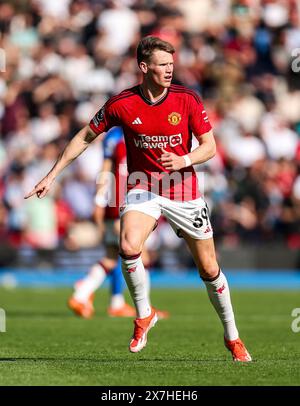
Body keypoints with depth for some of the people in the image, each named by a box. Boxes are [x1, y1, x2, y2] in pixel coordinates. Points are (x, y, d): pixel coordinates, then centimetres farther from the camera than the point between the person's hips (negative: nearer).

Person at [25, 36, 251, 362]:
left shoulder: (188, 100, -8)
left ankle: (232, 336, 24)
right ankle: (144, 314, -3)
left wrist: (183, 160, -24)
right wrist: (52, 175, 3)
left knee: (208, 267, 5)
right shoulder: (121, 104, -8)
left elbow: (209, 146, -3)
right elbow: (85, 137, 4)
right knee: (128, 247, -28)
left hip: (184, 191, 0)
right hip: (143, 188, 0)